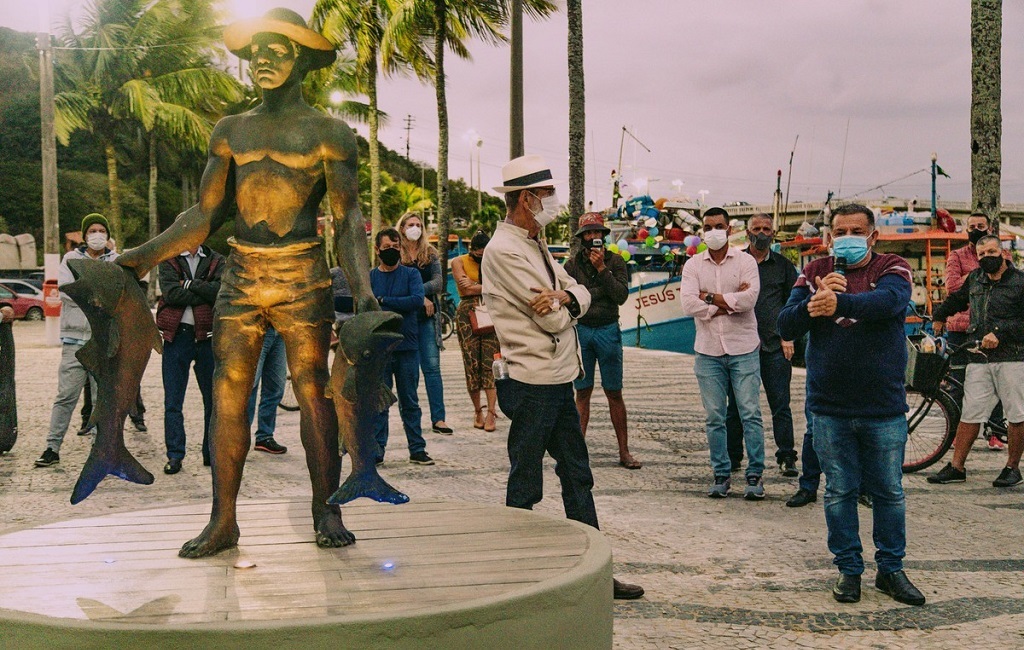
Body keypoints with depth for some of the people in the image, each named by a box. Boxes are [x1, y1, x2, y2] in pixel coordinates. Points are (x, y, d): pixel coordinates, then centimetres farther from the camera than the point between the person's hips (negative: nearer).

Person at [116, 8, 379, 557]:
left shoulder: (328, 132, 3)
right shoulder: (231, 131, 14)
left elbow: (348, 219, -3)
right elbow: (205, 214, 14)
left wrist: (363, 287, -16)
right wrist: (147, 255, 5)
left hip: (303, 276, -4)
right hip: (240, 276, 4)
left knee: (312, 389, -4)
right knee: (227, 394, 0)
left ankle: (326, 510, 6)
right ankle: (223, 520, 6)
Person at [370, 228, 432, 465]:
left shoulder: (411, 274, 5)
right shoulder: (369, 277, 7)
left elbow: (417, 300, -12)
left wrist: (383, 301, -11)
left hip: (407, 347, 0)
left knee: (410, 401, 7)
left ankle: (417, 449, 12)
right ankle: (377, 449, 9)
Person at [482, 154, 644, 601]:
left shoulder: (535, 246, 15)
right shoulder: (505, 250, -16)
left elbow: (581, 294, 9)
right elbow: (553, 319, -19)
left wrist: (565, 296, -13)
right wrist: (563, 305, 3)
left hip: (559, 379, 10)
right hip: (531, 384, -10)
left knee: (577, 475, 14)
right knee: (525, 484, 1)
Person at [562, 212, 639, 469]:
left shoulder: (615, 261, 4)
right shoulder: (572, 264, 6)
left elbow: (621, 296, -9)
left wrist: (601, 268, -14)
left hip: (608, 330, -1)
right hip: (580, 330, 1)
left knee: (614, 393, 2)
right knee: (582, 392, 5)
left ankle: (624, 451, 7)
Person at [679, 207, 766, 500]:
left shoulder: (745, 261, 1)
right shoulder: (693, 265, 6)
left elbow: (749, 299, -16)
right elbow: (688, 303, -9)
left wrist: (710, 297, -10)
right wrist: (730, 303, -11)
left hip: (743, 349, -2)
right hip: (708, 351, 2)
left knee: (750, 414, -1)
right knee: (714, 417, 6)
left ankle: (755, 475, 9)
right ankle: (721, 474, 16)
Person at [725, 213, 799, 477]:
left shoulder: (783, 266, 11)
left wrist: (788, 336, 1)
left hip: (775, 346, 0)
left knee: (780, 404, 0)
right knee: (736, 405, 4)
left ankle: (786, 457, 7)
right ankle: (733, 456, 14)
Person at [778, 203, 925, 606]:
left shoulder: (892, 269, -1)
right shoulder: (814, 274, 6)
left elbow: (888, 300, -25)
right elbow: (785, 327, -2)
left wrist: (839, 303, -43)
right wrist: (811, 306, -24)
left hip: (884, 409, -1)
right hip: (830, 409, 1)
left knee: (889, 492, 9)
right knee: (839, 492, 8)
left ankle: (891, 569, 24)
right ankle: (848, 569, 21)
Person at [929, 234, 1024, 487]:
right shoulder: (975, 278, 14)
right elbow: (957, 299, 35)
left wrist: (999, 333, -16)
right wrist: (938, 317, 40)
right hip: (979, 358, 4)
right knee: (970, 413, 3)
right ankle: (956, 467, 6)